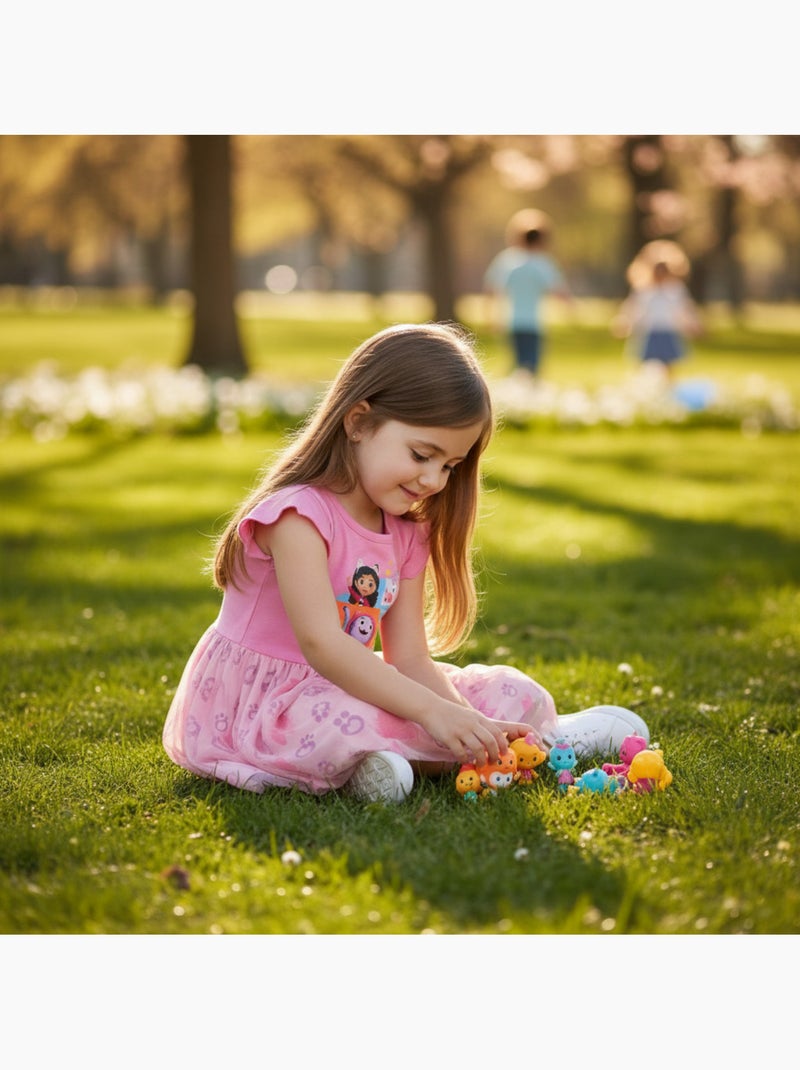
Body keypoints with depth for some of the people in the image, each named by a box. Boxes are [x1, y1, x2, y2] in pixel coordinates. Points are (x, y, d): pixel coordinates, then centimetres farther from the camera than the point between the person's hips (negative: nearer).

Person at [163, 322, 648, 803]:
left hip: (342, 690, 8)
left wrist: (467, 720, -21)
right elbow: (320, 643, -31)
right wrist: (433, 711, -38)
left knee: (514, 693, 4)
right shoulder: (298, 515, -20)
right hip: (256, 706, -8)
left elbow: (410, 658, -1)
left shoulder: (407, 533, 6)